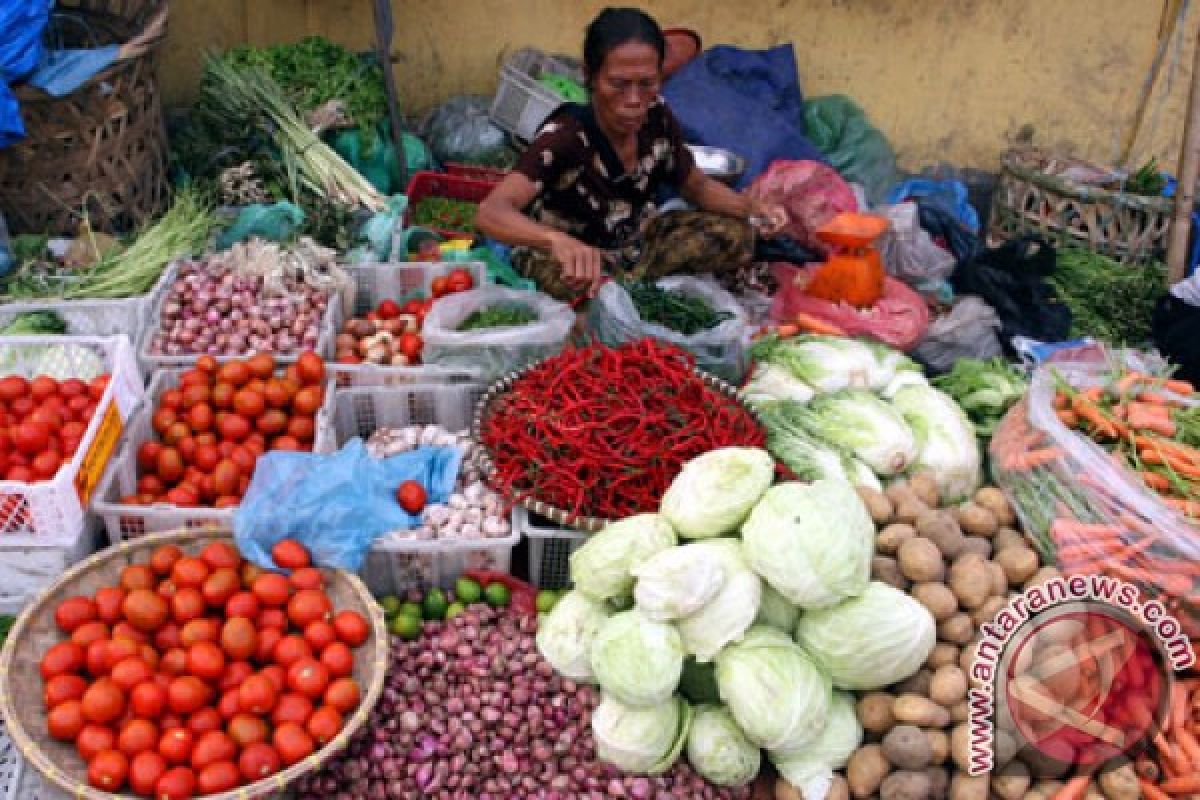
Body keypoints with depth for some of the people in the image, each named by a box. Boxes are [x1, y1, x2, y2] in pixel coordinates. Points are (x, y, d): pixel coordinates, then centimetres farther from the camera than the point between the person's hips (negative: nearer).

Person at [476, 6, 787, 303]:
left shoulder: (658, 120, -14)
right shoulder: (564, 136, -31)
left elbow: (697, 185, 5)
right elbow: (490, 213, -45)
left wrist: (750, 206, -16)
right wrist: (558, 241, -65)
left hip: (634, 240, 6)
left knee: (735, 236, -14)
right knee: (581, 283, -41)